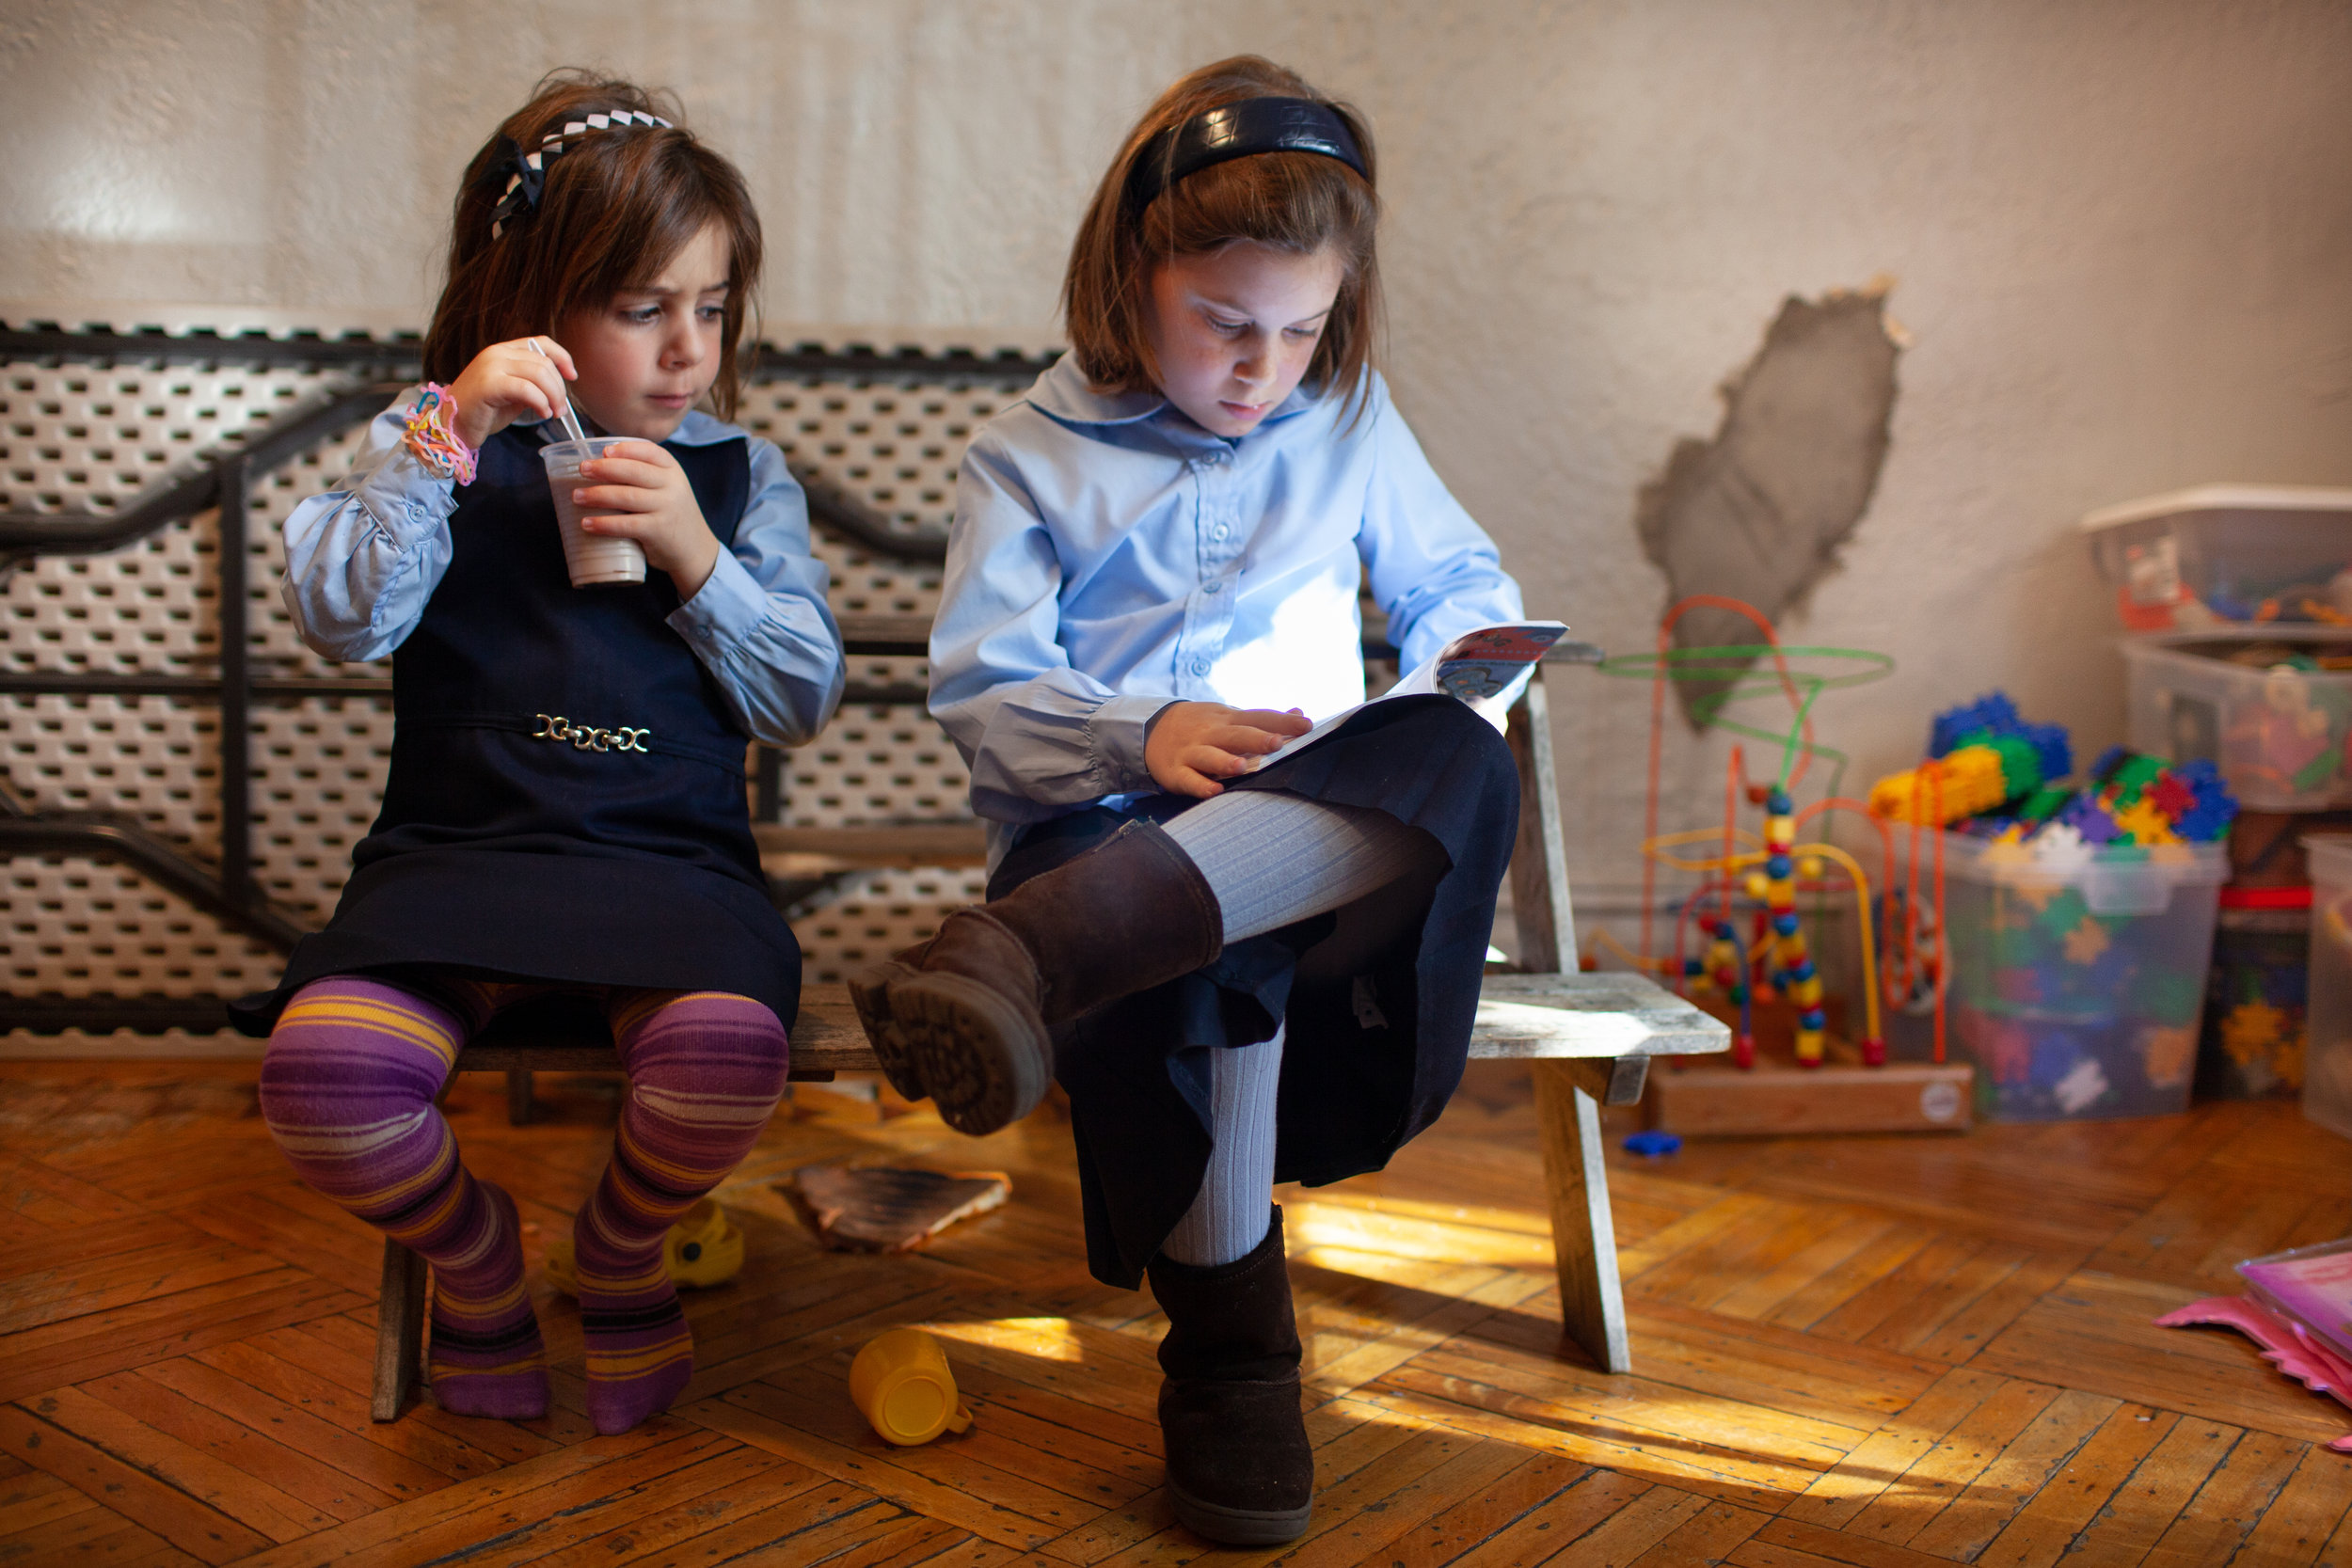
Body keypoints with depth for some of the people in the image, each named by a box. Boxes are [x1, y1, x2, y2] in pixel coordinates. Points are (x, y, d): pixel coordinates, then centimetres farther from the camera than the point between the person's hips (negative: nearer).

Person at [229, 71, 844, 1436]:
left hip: (673, 858, 0)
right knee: (322, 1069, -28)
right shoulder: (433, 443, 11)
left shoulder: (743, 476, 12)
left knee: (729, 1044, -33)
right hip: (458, 849, 1)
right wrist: (448, 437, -13)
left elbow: (806, 699, 6)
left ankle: (622, 1249, 5)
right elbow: (343, 620, -4)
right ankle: (471, 1244, 8)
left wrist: (695, 555, -9)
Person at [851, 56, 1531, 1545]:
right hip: (1098, 822, -2)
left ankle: (1038, 951, -50)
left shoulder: (1353, 425, 17)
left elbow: (1458, 580, 26)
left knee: (1465, 764, -34)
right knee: (1199, 961, -39)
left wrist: (1467, 648, 1)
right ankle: (1232, 1351, -20)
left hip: (1320, 820, 2)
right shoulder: (1029, 458, 8)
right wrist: (1142, 737, -18)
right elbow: (983, 697, 1)